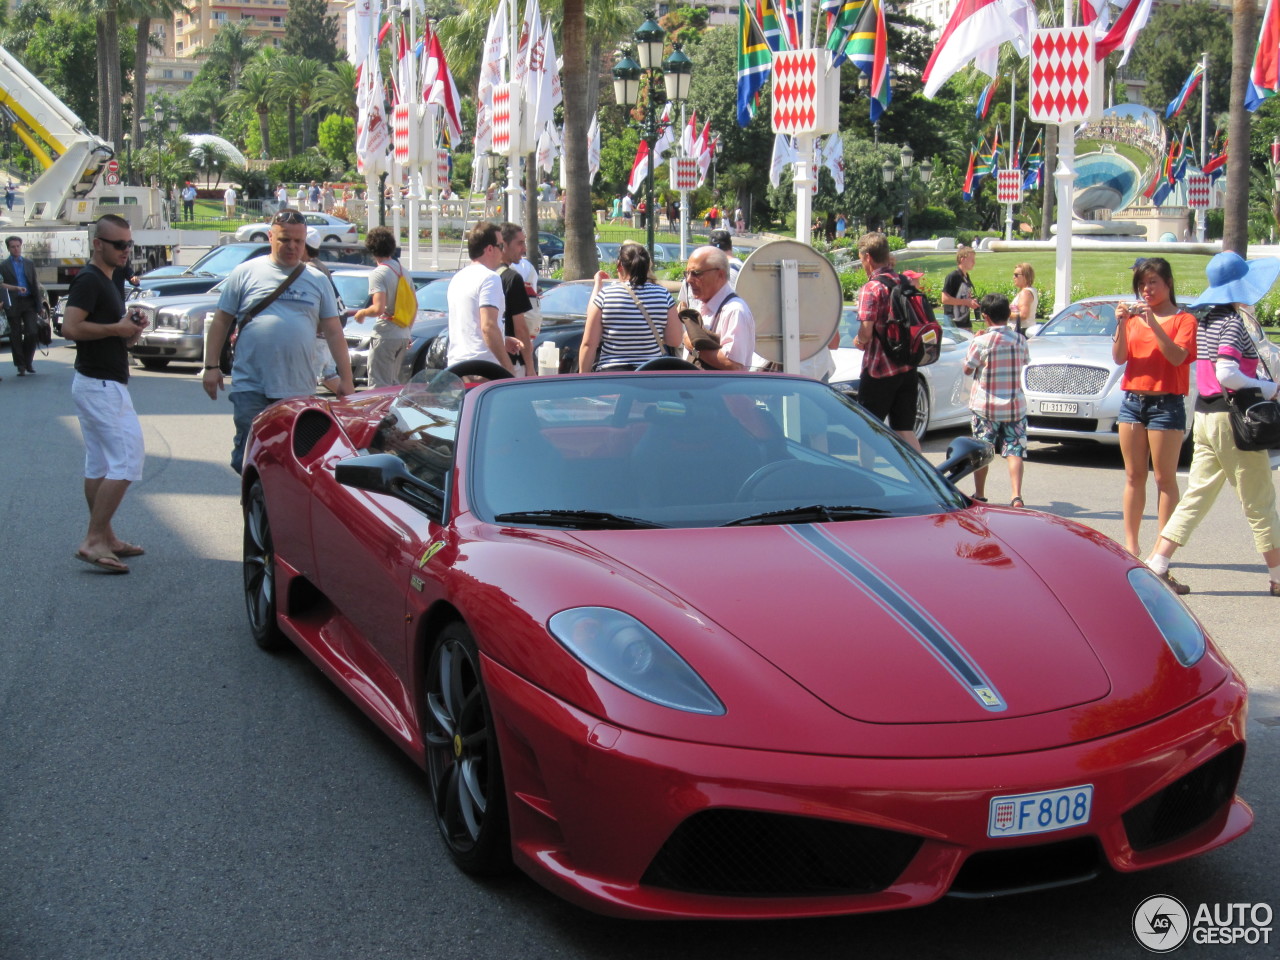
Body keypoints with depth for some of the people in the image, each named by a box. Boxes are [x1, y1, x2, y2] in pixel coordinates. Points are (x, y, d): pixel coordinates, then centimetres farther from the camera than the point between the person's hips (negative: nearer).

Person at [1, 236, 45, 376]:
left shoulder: (29, 264, 13)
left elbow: (35, 284, 11)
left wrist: (39, 304, 5)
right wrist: (16, 288, -16)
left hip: (29, 302, 2)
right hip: (13, 304, -2)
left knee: (31, 333, -6)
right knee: (16, 336, 1)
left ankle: (28, 363, 10)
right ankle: (21, 366, 8)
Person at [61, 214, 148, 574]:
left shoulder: (104, 281, 18)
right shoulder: (89, 280, -14)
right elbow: (71, 327, -25)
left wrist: (130, 331, 5)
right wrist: (117, 328, -17)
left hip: (98, 383, 11)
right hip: (101, 385, -11)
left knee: (99, 466, 13)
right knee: (127, 460, -13)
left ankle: (105, 538, 20)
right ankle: (93, 541, -14)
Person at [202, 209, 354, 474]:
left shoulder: (317, 281, 12)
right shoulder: (246, 273, 6)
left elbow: (334, 332, 12)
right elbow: (221, 321, 8)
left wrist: (346, 378, 6)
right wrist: (211, 366, 2)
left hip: (299, 391, 2)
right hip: (251, 389, -2)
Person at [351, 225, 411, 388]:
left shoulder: (378, 274, -13)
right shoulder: (403, 271, 12)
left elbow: (379, 308, -22)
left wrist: (362, 313, -2)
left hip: (385, 335, -8)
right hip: (403, 335, 8)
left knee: (379, 386, -6)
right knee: (394, 384, 18)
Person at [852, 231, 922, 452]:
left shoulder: (871, 288, -12)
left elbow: (866, 334, -20)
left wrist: (858, 340, 2)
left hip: (879, 370, -6)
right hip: (907, 368, 6)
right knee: (906, 432, 8)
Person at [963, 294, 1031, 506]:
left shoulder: (981, 342, -12)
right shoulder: (1020, 340, -1)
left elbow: (967, 369, -3)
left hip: (985, 406, -2)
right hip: (1015, 405, 2)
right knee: (1014, 450, 0)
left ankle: (979, 495, 19)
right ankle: (1016, 496, -15)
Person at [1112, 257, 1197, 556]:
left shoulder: (1183, 319, 1)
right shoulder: (1133, 317, 14)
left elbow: (1177, 357, -14)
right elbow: (1119, 358, 3)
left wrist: (1154, 324, -21)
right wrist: (1121, 324, -11)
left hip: (1167, 404, -4)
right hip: (1132, 400, 5)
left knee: (1165, 478, -3)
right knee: (1134, 476, 6)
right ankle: (1130, 546, 10)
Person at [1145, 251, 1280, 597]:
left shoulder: (1206, 321, 11)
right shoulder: (1233, 322, -14)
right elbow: (1227, 374, -23)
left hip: (1204, 415, 8)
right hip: (1232, 416, -8)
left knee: (1196, 496, 9)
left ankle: (1156, 565, 3)